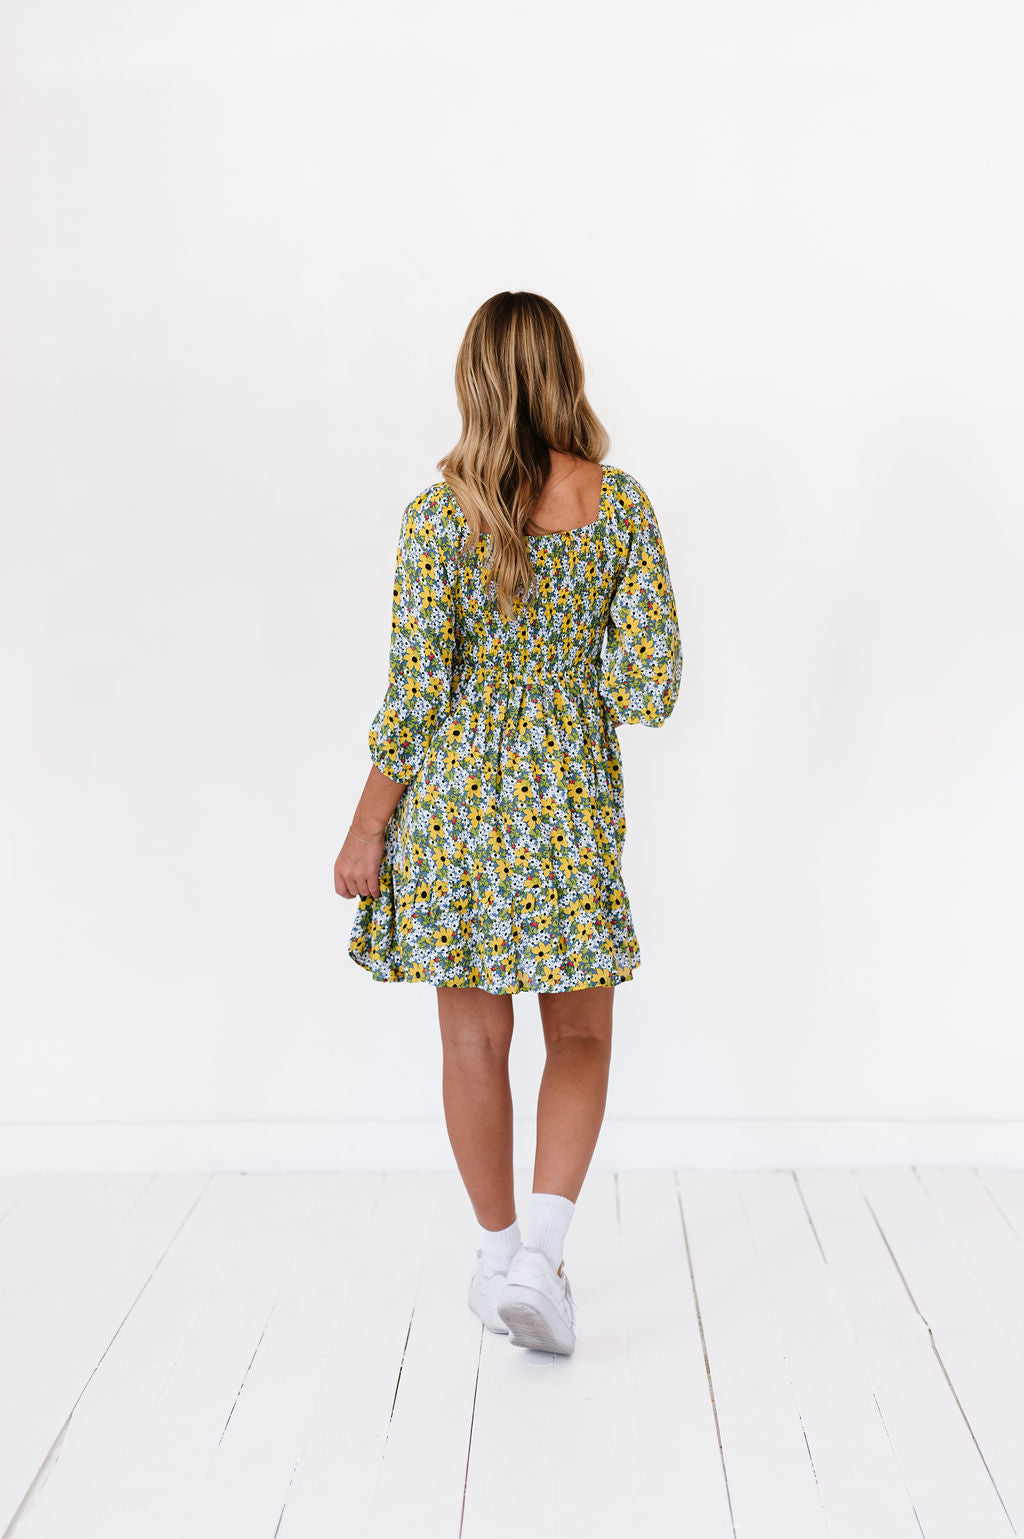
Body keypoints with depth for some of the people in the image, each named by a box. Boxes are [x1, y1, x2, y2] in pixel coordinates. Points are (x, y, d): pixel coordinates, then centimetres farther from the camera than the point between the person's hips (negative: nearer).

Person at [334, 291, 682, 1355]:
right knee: (580, 1035, 14)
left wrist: (367, 830, -1)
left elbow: (415, 690, -10)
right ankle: (540, 1251, 0)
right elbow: (651, 684, -7)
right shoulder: (623, 504, -4)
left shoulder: (440, 512, -9)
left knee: (475, 1038, 12)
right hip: (574, 795, 1)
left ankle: (499, 1258, 23)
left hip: (456, 794, 0)